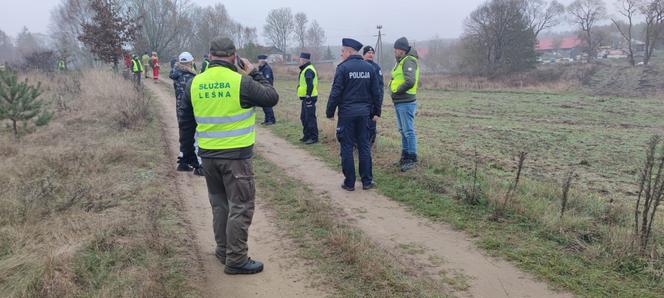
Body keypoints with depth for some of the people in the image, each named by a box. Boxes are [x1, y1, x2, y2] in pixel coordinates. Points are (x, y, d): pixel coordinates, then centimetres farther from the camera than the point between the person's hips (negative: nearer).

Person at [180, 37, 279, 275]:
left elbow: (187, 123, 10)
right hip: (236, 155, -6)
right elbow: (272, 98, -3)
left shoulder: (195, 83, 2)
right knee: (240, 207, 3)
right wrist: (254, 74, 7)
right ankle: (236, 260, 7)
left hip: (208, 155, 6)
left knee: (219, 204, 20)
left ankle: (223, 250, 31)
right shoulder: (241, 82, -14)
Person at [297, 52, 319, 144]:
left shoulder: (308, 70, -16)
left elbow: (310, 85, -23)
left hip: (309, 98, -11)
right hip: (306, 98, 11)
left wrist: (308, 97, -26)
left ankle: (314, 138, -1)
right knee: (304, 117, 17)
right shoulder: (306, 69, 18)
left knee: (310, 118, -7)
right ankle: (307, 135, 26)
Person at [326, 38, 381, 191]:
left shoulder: (343, 68, -9)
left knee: (347, 147, 4)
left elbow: (335, 93, -11)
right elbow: (375, 93, 8)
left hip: (347, 113, -4)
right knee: (364, 146, 11)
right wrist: (376, 112, 15)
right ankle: (367, 181, 13)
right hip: (364, 113, 4)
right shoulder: (370, 68, 7)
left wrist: (330, 112, -3)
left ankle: (349, 183, 8)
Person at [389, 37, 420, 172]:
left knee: (408, 131, -6)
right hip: (399, 102, 10)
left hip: (406, 102, -10)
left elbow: (410, 81, -27)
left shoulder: (409, 61, -14)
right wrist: (395, 91, 6)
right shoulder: (401, 61, 17)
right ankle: (405, 155, 27)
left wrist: (397, 91, -15)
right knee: (403, 130, 17)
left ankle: (412, 158, 0)